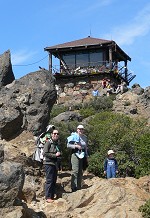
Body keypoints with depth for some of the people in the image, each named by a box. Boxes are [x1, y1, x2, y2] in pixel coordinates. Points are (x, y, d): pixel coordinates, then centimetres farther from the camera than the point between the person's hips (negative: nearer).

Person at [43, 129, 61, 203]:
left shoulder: (57, 143, 16)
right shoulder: (48, 142, -7)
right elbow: (45, 153, -14)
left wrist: (59, 154, 6)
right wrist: (55, 155, -15)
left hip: (55, 163, 8)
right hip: (48, 163, -8)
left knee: (54, 180, 9)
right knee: (49, 180, -9)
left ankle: (52, 196, 16)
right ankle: (48, 197, -6)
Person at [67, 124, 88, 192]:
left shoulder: (85, 137, 17)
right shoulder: (74, 136, -2)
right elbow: (68, 145, -6)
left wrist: (86, 156, 21)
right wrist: (76, 146, -17)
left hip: (82, 156, 6)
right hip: (75, 155, -6)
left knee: (81, 172, 6)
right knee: (75, 171, -13)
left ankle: (79, 187, 11)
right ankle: (73, 187, -13)